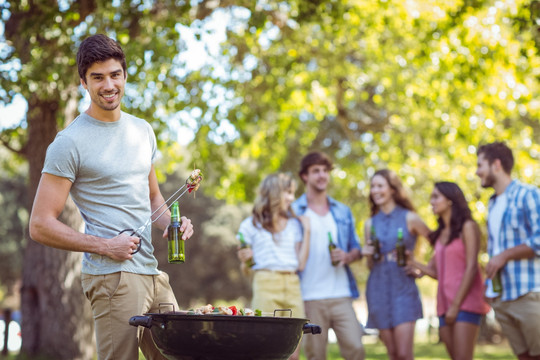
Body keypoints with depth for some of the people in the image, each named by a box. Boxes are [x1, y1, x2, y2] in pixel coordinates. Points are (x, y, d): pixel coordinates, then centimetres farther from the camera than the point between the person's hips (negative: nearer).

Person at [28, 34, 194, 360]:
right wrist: (105, 246, -14)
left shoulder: (143, 131, 15)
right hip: (112, 276, -7)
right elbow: (41, 226, -7)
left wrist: (173, 223, 5)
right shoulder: (70, 143, -6)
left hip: (153, 272, 7)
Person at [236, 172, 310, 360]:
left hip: (293, 285, 4)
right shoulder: (251, 225, 7)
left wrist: (307, 231, 9)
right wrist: (245, 259, -13)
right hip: (266, 285, -4)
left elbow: (301, 264, 9)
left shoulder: (294, 224, 17)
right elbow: (245, 267, 9)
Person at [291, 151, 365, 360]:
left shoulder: (343, 212, 16)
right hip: (309, 297, -2)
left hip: (341, 295, 3)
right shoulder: (293, 212, 5)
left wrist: (348, 256, -6)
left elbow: (356, 249, 19)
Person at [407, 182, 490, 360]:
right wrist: (413, 263, -1)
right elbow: (438, 272, 14)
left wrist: (456, 305, -14)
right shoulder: (440, 234, 17)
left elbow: (471, 268, -10)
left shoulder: (467, 227, -1)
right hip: (445, 305, 6)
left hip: (466, 302, -6)